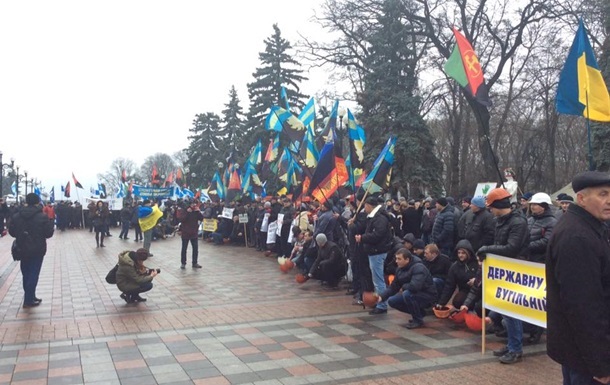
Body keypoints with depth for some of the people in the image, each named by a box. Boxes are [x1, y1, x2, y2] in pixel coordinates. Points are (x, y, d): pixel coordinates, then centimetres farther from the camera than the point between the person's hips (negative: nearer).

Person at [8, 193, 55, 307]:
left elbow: (11, 232, 5)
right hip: (37, 250, -4)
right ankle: (29, 300, 2)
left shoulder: (16, 216, 0)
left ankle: (29, 297, 24)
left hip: (22, 250, 4)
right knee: (33, 274, 1)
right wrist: (51, 224, 7)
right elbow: (49, 233, -11)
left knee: (26, 274, 16)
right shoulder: (42, 217, -13)